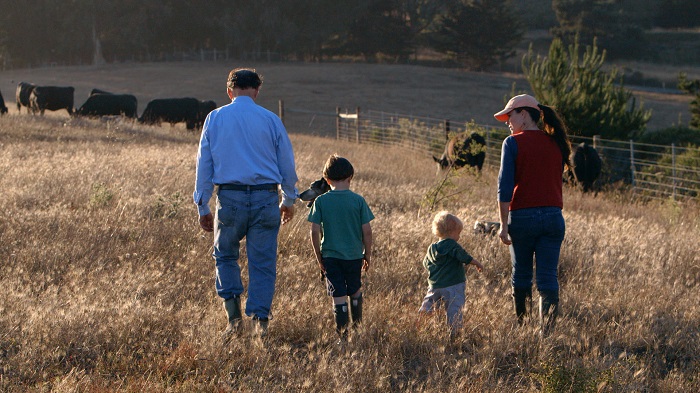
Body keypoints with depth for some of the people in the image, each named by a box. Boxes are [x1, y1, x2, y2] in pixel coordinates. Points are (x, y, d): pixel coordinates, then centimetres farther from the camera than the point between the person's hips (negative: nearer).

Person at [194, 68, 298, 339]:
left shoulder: (215, 119, 5)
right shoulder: (270, 120, 4)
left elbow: (204, 165, 6)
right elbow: (287, 164, 10)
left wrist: (203, 207, 11)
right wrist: (289, 200, 24)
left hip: (230, 197, 0)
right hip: (265, 198, 0)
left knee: (225, 255, 16)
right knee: (263, 263, 6)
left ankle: (233, 312, 0)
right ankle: (260, 320, 0)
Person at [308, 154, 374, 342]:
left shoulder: (321, 201, -7)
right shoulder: (358, 200, -7)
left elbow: (315, 231, -8)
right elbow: (367, 231, -5)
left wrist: (318, 256, 4)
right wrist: (368, 254, 8)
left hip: (330, 256, -1)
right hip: (354, 255, 1)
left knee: (338, 296, 2)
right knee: (355, 291, 21)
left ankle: (343, 335, -1)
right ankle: (357, 327, 30)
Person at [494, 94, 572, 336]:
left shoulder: (513, 143, -5)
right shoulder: (556, 144, 10)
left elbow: (505, 187, -10)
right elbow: (556, 181, 13)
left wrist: (504, 225, -9)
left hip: (523, 216, -3)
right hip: (553, 216, 3)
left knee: (521, 276, 11)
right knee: (548, 278, 0)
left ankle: (520, 327, 18)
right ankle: (547, 332, -8)